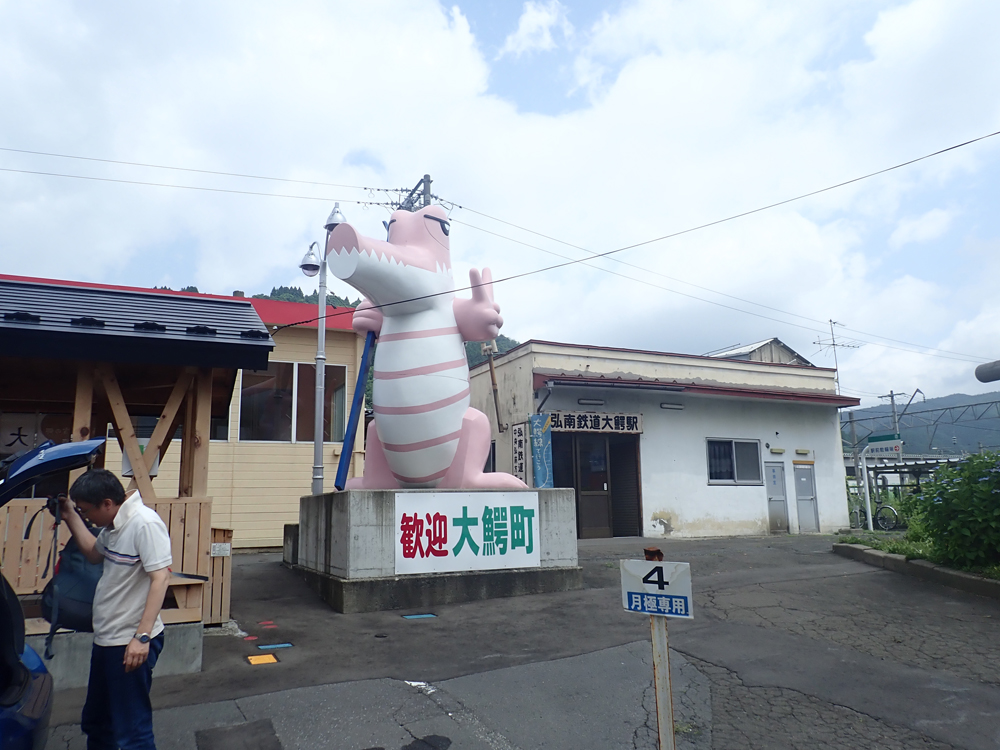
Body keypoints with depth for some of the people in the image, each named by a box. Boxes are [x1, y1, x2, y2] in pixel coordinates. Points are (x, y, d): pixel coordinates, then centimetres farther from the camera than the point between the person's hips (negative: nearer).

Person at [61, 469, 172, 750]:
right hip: (106, 639, 10)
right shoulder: (115, 525, 7)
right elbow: (94, 553, 27)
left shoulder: (144, 523, -23)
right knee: (95, 723, 25)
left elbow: (160, 578, -26)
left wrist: (142, 636, -28)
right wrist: (70, 516, 18)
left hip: (131, 644, -10)